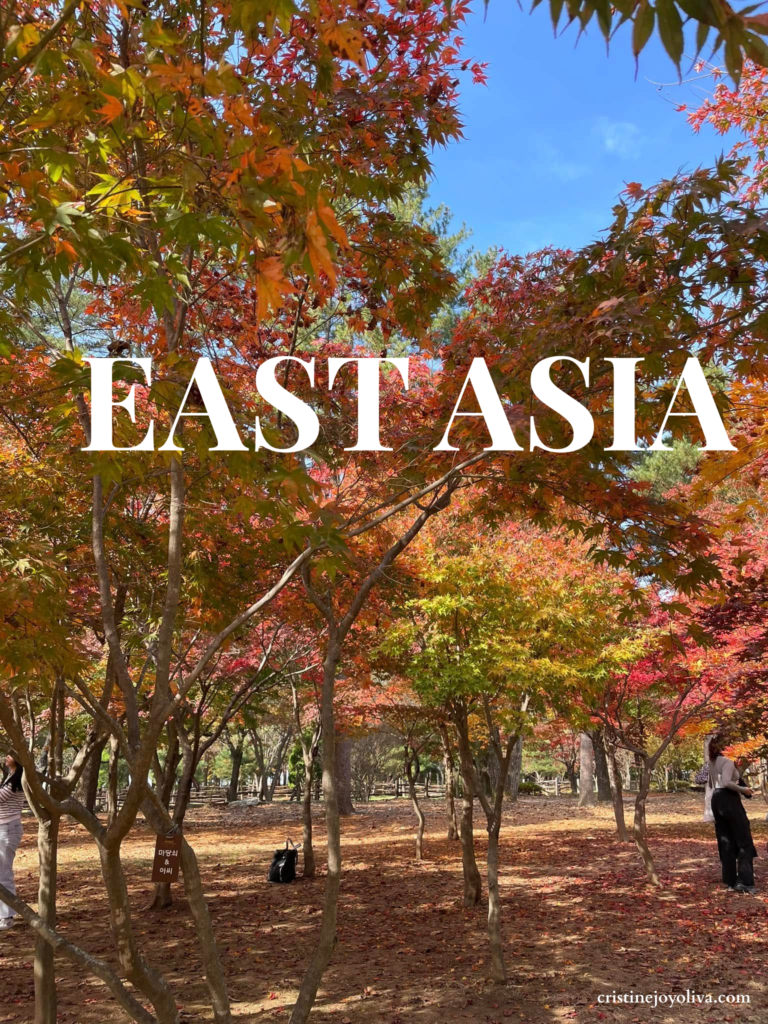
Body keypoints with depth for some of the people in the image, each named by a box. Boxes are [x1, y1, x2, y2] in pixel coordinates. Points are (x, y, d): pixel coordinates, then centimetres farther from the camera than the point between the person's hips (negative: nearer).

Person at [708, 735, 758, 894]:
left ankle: (731, 881, 11)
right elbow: (726, 782, -25)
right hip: (729, 800, -8)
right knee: (744, 841, -3)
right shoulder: (727, 761, -12)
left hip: (716, 801, 9)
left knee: (726, 842, 10)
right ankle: (744, 881, -9)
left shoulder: (712, 762, 14)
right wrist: (742, 789, -13)